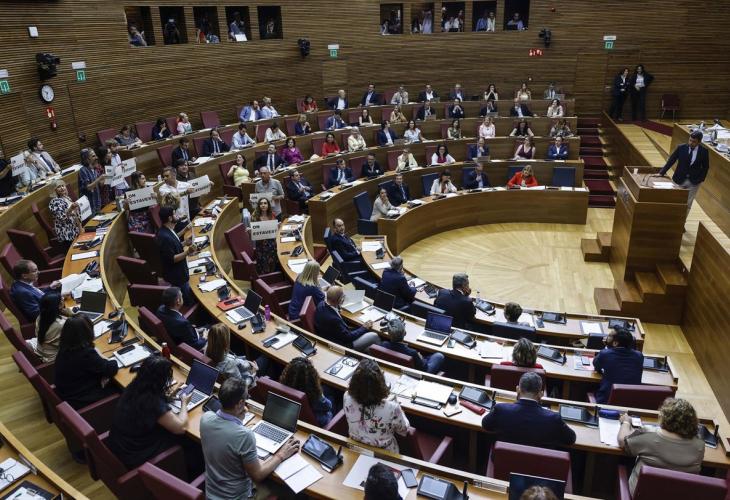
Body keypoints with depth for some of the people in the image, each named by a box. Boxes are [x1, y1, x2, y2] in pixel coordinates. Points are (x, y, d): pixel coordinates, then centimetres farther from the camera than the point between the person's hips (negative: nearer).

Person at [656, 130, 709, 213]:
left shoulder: (704, 151, -7)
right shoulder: (681, 148, -8)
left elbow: (705, 167, 2)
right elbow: (671, 161, -4)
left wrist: (701, 179, -6)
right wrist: (661, 173, -11)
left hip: (693, 182, 0)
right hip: (679, 180, 0)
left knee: (688, 204, 5)